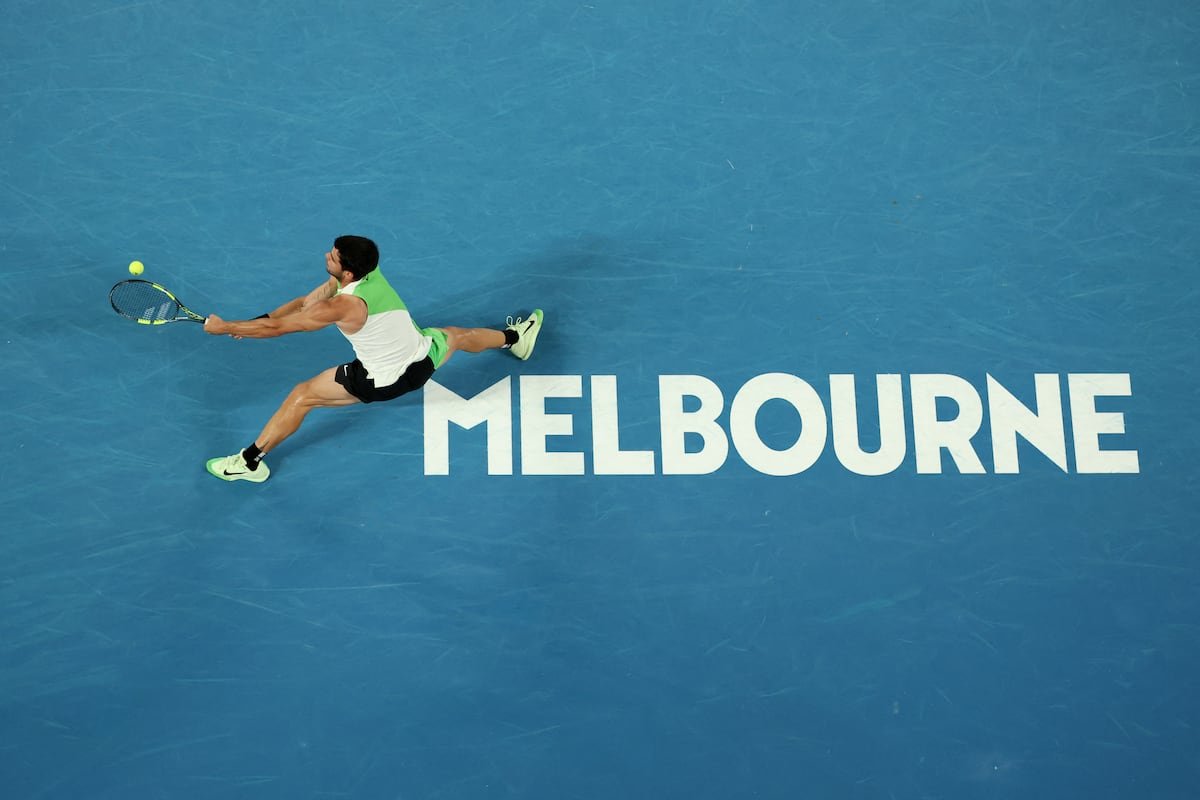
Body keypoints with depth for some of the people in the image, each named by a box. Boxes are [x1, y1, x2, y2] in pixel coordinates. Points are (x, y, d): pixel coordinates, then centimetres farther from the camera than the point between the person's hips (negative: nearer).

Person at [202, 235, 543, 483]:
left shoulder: (343, 307, -30)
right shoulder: (368, 270, -8)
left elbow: (278, 327, -25)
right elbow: (303, 302, -1)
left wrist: (224, 327, -12)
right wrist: (255, 322, -7)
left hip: (382, 382, -7)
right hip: (424, 358, 7)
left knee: (301, 396, 2)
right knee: (457, 335, 37)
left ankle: (249, 462, 8)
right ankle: (515, 337, 60)